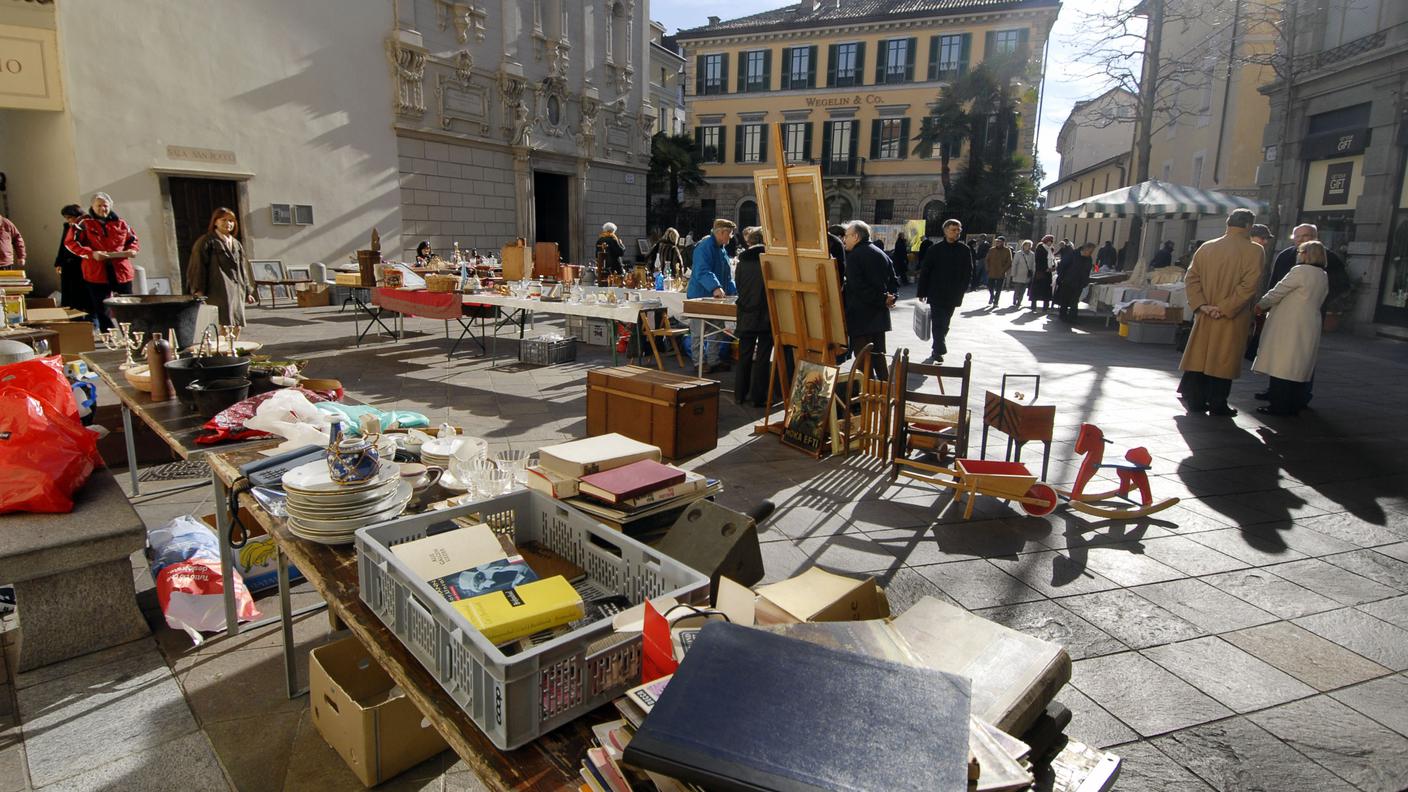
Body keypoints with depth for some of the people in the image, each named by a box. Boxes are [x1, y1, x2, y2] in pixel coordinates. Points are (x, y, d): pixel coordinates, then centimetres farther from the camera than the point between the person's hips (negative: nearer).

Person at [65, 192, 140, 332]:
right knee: (102, 311, 4)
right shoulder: (84, 223, 2)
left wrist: (132, 250, -5)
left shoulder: (120, 223, 10)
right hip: (96, 273, -2)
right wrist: (91, 253, -16)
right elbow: (70, 242, -1)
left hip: (121, 271, 2)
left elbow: (133, 240, 19)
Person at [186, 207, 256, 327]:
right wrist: (199, 290, -12)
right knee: (221, 327, -15)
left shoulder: (236, 244, 19)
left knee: (236, 327, 3)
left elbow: (243, 268, 21)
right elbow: (198, 266, -5)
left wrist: (248, 291, 17)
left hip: (236, 292, 6)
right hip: (217, 292, -6)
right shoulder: (206, 242, 0)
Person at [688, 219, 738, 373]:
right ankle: (699, 362, 6)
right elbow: (702, 272, -30)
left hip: (716, 297, 9)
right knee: (699, 331, -1)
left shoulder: (721, 249, 15)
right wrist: (715, 287, -43)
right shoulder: (704, 246, -16)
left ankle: (714, 361, 22)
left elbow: (726, 275, 21)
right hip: (701, 296, -9)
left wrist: (734, 291, 8)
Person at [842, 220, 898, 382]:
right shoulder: (881, 254, 12)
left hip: (860, 316, -8)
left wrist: (883, 300, -15)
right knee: (879, 356, 17)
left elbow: (858, 287, -21)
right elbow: (894, 281, 12)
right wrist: (887, 298, -2)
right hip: (879, 315, 8)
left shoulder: (854, 256, -12)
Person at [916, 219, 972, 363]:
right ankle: (939, 350, -3)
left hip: (953, 296, 3)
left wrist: (961, 291, -1)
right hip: (936, 294, -3)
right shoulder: (936, 248, -5)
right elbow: (924, 271, -3)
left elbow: (968, 273, 8)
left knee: (944, 324, 12)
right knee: (938, 323, -6)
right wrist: (922, 292, -4)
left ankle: (937, 349, 23)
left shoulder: (965, 250, 2)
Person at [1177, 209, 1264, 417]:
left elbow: (1191, 278, 0)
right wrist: (1226, 308, -15)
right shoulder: (1253, 250, -9)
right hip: (1233, 319, -3)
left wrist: (1201, 305, -4)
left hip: (1204, 316, 3)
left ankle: (1195, 401, 15)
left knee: (1200, 356, 10)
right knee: (1223, 360, 4)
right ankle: (1218, 405, 11)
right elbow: (1249, 285, -18)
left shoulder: (1206, 248, 2)